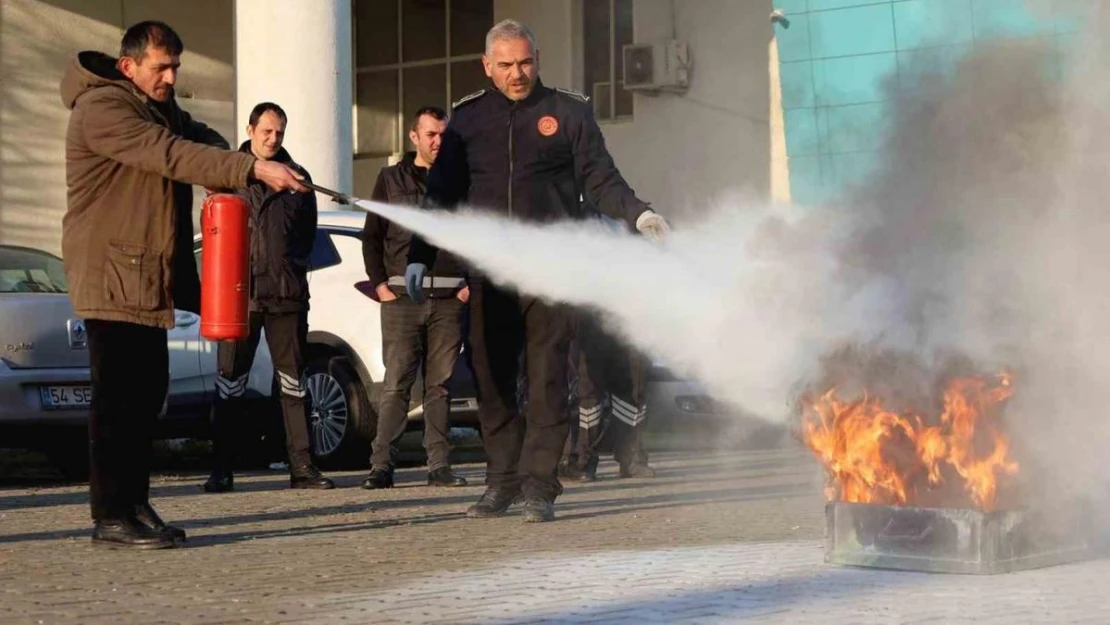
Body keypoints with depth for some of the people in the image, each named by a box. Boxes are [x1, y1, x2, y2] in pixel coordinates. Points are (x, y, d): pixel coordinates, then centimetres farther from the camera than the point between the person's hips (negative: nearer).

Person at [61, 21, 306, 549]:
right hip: (110, 276, -10)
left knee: (147, 391, 12)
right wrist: (253, 169, -33)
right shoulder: (101, 108, -15)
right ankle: (111, 517, -6)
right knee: (117, 397, -9)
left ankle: (135, 505, 19)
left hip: (148, 279, 10)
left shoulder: (160, 106, 17)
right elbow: (170, 154, -26)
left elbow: (200, 139, 10)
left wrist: (222, 169, -16)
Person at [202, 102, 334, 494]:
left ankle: (301, 465, 6)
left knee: (293, 379, 4)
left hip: (287, 295, 2)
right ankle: (222, 469, 4)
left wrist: (292, 266, 8)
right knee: (230, 381, 0)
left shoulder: (297, 178, 12)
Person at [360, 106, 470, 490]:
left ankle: (439, 465, 6)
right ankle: (381, 465, -6)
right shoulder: (391, 179, 10)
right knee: (396, 384, -6)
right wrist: (379, 284, -1)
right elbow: (371, 236, 10)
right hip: (402, 296, -1)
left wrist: (472, 282, 3)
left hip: (448, 298, 1)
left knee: (440, 385, 3)